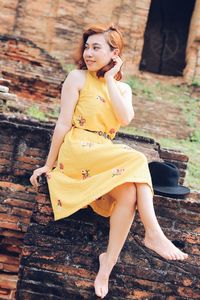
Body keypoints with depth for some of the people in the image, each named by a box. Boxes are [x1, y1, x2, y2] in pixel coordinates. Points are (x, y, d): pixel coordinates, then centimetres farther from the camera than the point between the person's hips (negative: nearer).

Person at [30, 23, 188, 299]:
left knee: (129, 194, -25)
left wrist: (109, 79, -1)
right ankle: (154, 234, -26)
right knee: (136, 160, -27)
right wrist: (49, 164, -1)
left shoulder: (122, 88, 15)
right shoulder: (77, 78, 3)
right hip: (77, 151, -5)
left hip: (105, 156, 5)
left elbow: (125, 118, -7)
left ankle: (107, 266, -19)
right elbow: (64, 123, -2)